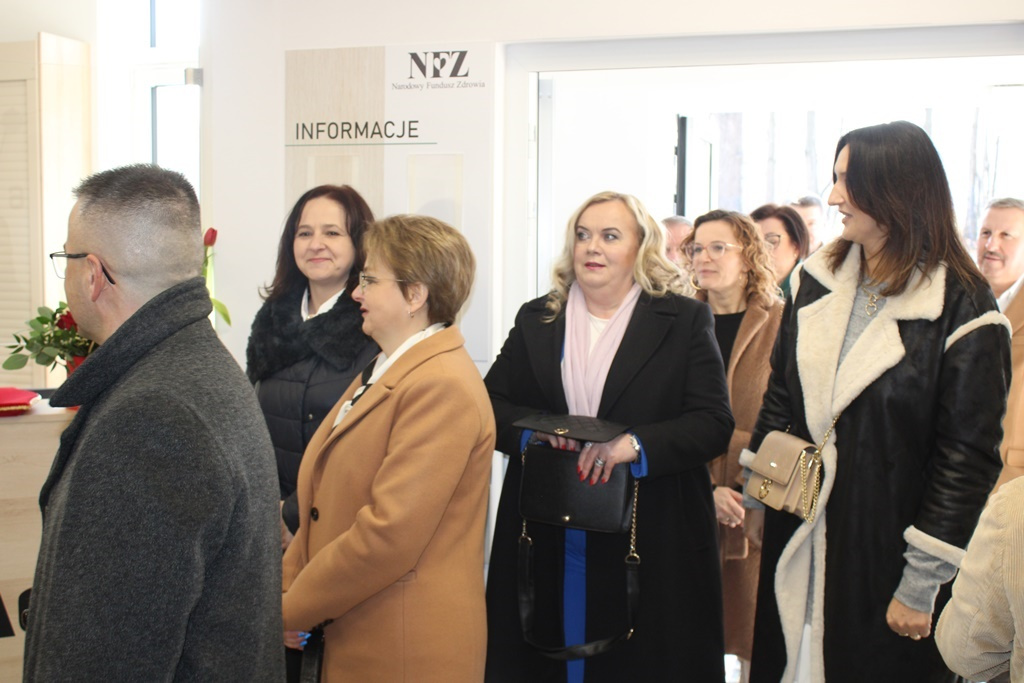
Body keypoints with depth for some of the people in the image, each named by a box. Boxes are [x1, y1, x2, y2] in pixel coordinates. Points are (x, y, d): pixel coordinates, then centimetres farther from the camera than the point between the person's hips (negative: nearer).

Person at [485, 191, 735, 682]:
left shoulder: (685, 321, 2)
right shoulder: (535, 320, 12)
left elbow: (713, 424, -6)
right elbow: (490, 405, 9)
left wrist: (636, 445, -21)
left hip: (649, 544, -2)